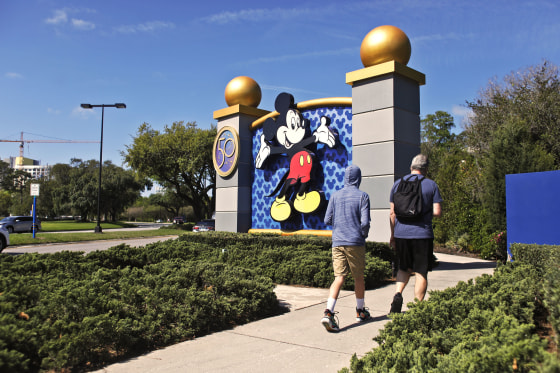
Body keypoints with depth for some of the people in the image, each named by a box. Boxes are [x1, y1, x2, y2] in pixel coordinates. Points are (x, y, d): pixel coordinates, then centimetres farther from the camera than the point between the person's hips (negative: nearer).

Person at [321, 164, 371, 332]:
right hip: (356, 243, -3)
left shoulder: (335, 196, 6)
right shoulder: (362, 196, -4)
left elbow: (327, 220, 5)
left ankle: (328, 312, -17)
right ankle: (360, 311, 29)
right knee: (359, 277, 14)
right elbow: (365, 222, -11)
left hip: (337, 242, 3)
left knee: (339, 277, -1)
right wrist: (364, 235, 9)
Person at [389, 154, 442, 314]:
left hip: (401, 233, 3)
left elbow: (392, 213, 6)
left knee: (404, 268, 19)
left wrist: (392, 235, 14)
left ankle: (398, 295, -2)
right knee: (421, 272, 6)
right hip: (422, 234, -3)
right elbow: (437, 212, -7)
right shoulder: (431, 185, -1)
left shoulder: (398, 183, 5)